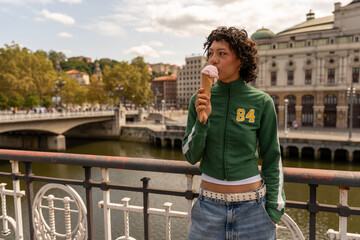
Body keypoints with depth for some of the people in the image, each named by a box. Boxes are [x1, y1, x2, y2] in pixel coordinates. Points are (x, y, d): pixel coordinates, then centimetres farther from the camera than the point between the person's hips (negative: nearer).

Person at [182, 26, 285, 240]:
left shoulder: (261, 102, -9)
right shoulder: (200, 100, -4)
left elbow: (272, 160, -1)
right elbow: (191, 156, -4)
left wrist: (274, 211, -1)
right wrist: (202, 120, -19)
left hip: (251, 206, -1)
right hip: (209, 206, 2)